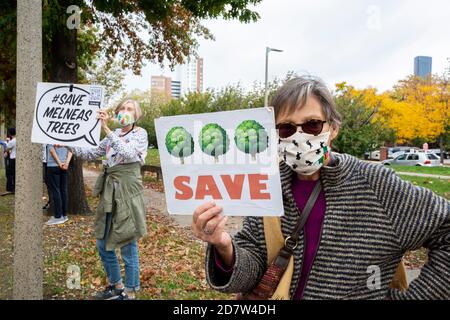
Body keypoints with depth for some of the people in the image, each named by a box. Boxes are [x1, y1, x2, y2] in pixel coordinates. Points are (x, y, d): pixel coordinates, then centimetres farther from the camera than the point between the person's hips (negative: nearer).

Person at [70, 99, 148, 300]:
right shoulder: (113, 135, 14)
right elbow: (92, 155, 18)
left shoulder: (140, 134, -5)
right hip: (110, 192, 7)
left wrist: (106, 129, -27)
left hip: (128, 191, -7)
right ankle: (116, 286, 34)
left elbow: (127, 153, -23)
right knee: (103, 244, 15)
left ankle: (130, 292, 20)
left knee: (128, 246, 1)